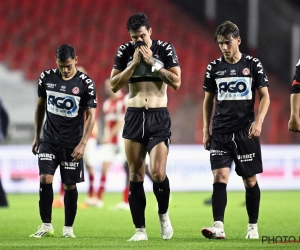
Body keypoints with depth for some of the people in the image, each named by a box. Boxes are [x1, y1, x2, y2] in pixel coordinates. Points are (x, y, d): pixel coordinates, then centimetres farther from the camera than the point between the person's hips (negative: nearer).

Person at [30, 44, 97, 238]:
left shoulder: (86, 83, -10)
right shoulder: (46, 78, -2)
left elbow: (91, 115, -8)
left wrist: (83, 144, -16)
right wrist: (37, 137, 14)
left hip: (72, 143, -2)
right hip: (49, 140, 2)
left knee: (70, 185, 4)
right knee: (45, 179, -13)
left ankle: (68, 227, 17)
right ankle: (46, 225, -5)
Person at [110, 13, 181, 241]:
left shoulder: (165, 49, -2)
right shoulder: (125, 51, 3)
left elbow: (176, 82, -9)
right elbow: (114, 85, -2)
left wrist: (152, 62, -15)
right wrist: (134, 63, -11)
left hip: (159, 118, -2)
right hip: (134, 117, 2)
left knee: (158, 173, -14)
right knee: (135, 176, 1)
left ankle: (164, 214, 14)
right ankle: (140, 229, 7)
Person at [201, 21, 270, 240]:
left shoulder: (253, 65, -1)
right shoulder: (214, 68, 6)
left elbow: (265, 97, 1)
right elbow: (208, 101, 14)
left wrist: (259, 121, -14)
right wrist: (206, 131, 9)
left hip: (246, 132, -1)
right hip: (220, 132, 1)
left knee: (250, 180, 4)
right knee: (219, 177, -11)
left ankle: (253, 227, 16)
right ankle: (219, 227, -17)